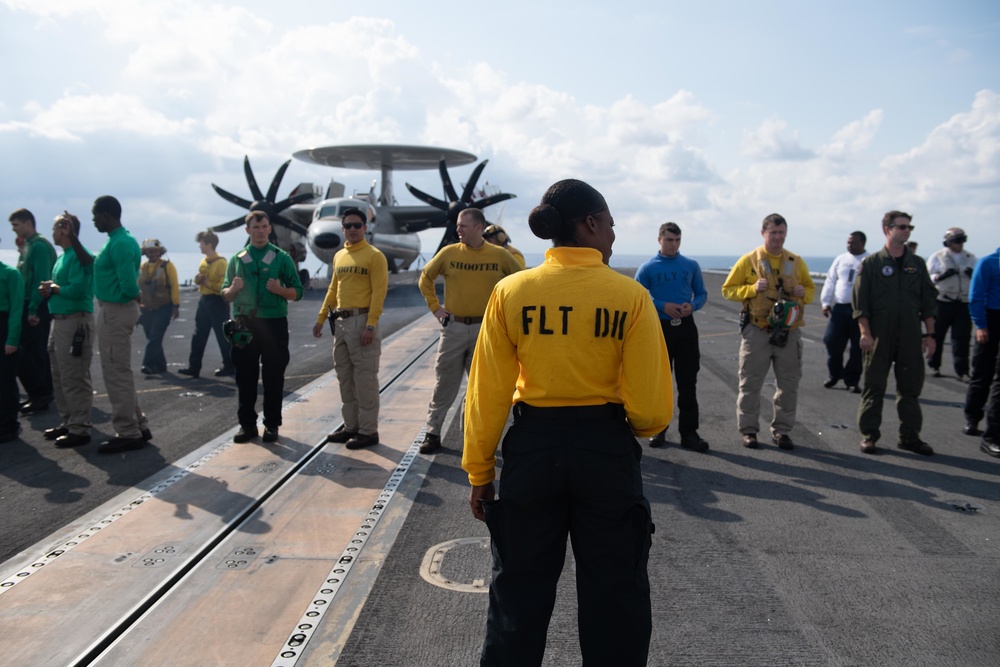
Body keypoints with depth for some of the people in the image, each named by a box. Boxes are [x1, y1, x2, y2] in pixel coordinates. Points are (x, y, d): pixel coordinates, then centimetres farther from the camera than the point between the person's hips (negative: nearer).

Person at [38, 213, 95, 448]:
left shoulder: (79, 256, -13)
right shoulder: (62, 256, 18)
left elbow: (77, 289, -24)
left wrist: (54, 288, -9)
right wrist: (48, 290, 3)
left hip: (76, 321, -11)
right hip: (59, 320, 11)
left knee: (74, 379, -7)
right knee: (60, 377, 17)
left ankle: (80, 429, 0)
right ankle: (68, 422, 27)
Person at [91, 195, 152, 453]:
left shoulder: (120, 244, -19)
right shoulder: (120, 240, 13)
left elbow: (129, 286, -24)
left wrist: (135, 295, -7)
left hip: (116, 312, -10)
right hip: (116, 310, 10)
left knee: (117, 373, -4)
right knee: (121, 372, 16)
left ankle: (128, 434, 4)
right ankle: (138, 427, 23)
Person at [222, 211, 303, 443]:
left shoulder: (281, 257, 4)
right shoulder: (237, 259, 11)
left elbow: (297, 292, 2)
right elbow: (226, 295, 13)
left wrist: (279, 289, -17)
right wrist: (233, 289, -9)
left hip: (274, 323, -2)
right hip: (244, 324, 2)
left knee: (274, 376, 3)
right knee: (245, 376, 5)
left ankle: (272, 424, 13)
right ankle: (247, 423, 16)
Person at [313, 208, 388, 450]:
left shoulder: (374, 256, -6)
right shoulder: (339, 256, 16)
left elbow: (379, 293, -12)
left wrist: (370, 326, -19)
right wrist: (321, 318, 16)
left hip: (362, 321, -7)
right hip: (340, 321, 8)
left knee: (365, 379, -4)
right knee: (345, 378, 12)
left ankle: (368, 431, 4)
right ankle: (351, 426, 22)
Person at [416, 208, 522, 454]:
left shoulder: (500, 255, -2)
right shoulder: (448, 252, 0)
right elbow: (425, 278, 13)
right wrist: (435, 307, 5)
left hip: (485, 328, 0)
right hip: (453, 327, 0)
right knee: (443, 385, 4)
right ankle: (432, 433, 15)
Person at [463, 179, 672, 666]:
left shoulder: (511, 291, -6)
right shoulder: (630, 296, -10)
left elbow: (488, 394, -5)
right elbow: (652, 408, -11)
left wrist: (479, 471, 5)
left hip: (533, 447, 2)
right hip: (607, 449, -1)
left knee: (520, 591, 19)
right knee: (614, 594, 17)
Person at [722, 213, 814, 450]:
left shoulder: (796, 262, 8)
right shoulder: (749, 261, -1)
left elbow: (811, 290, 17)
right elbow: (728, 289, 1)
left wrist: (803, 293, -6)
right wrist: (752, 288, -15)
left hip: (789, 333, 3)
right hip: (757, 332, -3)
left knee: (789, 385, 7)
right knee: (750, 384, 3)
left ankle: (781, 430, 21)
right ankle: (748, 430, 14)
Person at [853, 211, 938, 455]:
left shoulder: (917, 264, 10)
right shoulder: (871, 263, 0)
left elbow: (928, 301, 12)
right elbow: (860, 302, -4)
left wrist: (929, 334, 6)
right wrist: (865, 333, -12)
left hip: (910, 337, 4)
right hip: (878, 336, -3)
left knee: (911, 387, 7)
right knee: (874, 386, 3)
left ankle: (910, 436, 17)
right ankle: (869, 434, 12)